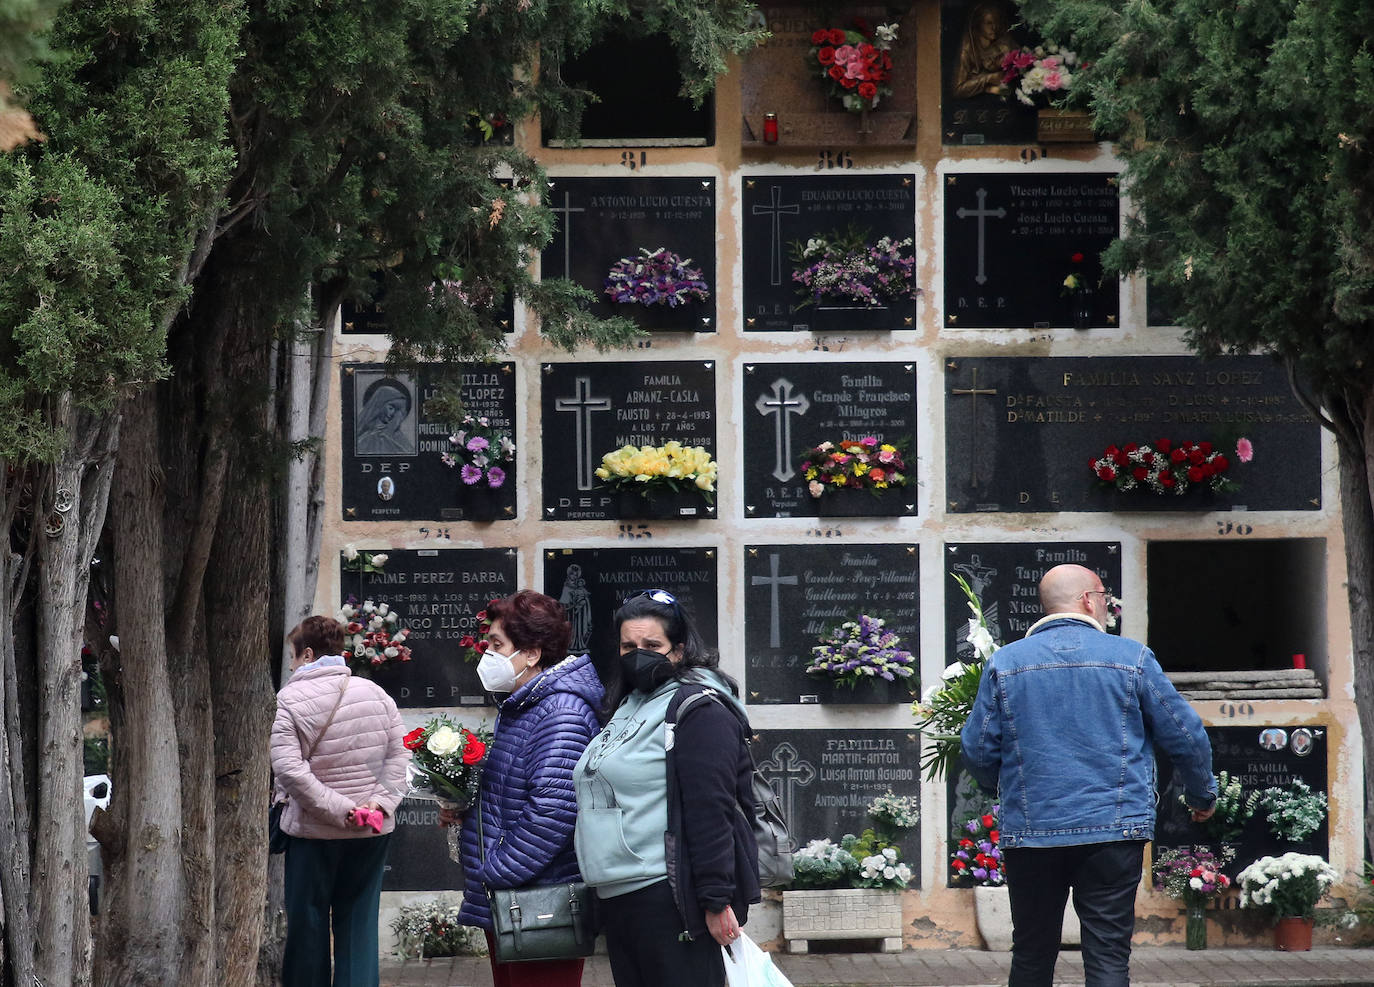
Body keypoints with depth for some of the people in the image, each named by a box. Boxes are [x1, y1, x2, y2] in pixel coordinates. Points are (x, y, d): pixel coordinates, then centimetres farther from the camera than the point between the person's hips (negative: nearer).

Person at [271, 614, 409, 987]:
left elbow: (289, 769, -19)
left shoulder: (288, 700, -10)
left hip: (314, 831, -3)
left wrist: (339, 809, -17)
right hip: (373, 831, 4)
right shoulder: (375, 694, 4)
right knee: (359, 921, 8)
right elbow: (398, 756, 1)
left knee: (307, 923, 8)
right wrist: (382, 801, -5)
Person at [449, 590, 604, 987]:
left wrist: (498, 873, -21)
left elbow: (553, 808, -27)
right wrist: (464, 808, 9)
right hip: (503, 909, 11)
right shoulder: (516, 708, 17)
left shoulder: (561, 713, -18)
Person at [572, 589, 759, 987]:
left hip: (668, 897, -10)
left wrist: (716, 900, -22)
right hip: (617, 899, 10)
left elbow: (710, 809, -18)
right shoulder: (629, 707, 19)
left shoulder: (697, 709, -11)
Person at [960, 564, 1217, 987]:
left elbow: (977, 751, 4)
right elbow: (1186, 737, 3)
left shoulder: (1004, 663, 2)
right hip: (1114, 829, -2)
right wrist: (1202, 795, 22)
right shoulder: (1131, 658, 0)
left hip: (1030, 831, 2)